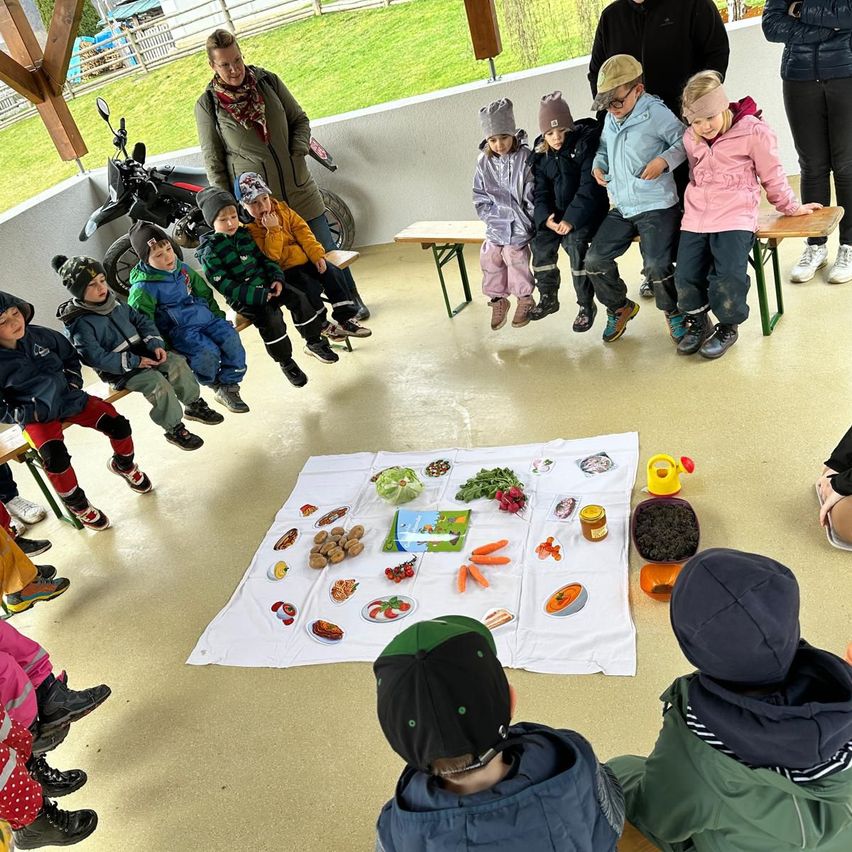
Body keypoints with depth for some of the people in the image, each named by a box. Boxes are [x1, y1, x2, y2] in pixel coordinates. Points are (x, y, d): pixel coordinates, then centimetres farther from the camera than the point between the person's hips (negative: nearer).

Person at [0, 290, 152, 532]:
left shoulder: (41, 335, -8)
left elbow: (71, 357, 12)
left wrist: (74, 385, 2)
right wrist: (30, 414, -16)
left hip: (70, 398, 4)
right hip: (37, 415, -3)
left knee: (119, 424, -8)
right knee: (54, 457, -27)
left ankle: (123, 465, 24)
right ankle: (76, 504, -2)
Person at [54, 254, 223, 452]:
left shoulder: (114, 302, 5)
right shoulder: (79, 324, -17)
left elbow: (140, 320, 10)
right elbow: (95, 357, -23)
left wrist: (155, 344, -8)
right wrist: (134, 362, -24)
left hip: (140, 353, 7)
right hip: (117, 370, -7)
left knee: (176, 362, -12)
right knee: (157, 382, -27)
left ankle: (195, 405, 6)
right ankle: (174, 428, -12)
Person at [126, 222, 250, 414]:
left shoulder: (182, 268, 9)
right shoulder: (143, 288, -11)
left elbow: (204, 292, 22)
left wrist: (218, 315, 18)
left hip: (205, 317, 6)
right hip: (179, 330, -6)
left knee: (231, 338, -19)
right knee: (208, 352, -31)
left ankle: (229, 386, -6)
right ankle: (215, 384, 1)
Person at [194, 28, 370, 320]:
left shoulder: (268, 81, 0)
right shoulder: (207, 106, -5)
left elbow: (299, 119, 8)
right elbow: (213, 162, -2)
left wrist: (298, 151, -10)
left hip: (299, 188, 2)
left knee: (326, 248, 12)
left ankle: (352, 299, 32)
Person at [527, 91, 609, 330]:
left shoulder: (586, 142, -13)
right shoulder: (540, 155, 4)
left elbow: (589, 187, -19)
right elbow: (541, 191, 4)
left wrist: (571, 219, -26)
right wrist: (546, 217, -16)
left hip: (587, 210, -6)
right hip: (558, 212, 6)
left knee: (574, 242, -28)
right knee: (540, 242, -13)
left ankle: (586, 305, -15)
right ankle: (548, 298, 8)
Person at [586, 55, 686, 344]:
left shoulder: (656, 113, -10)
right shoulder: (610, 118, 10)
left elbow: (683, 141, -6)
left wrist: (664, 160, -21)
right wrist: (598, 164, 7)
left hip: (656, 206, -7)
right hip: (621, 208, 7)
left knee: (657, 266, -16)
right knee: (595, 260, 0)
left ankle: (673, 312, 14)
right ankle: (620, 307, 24)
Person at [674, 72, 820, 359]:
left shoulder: (754, 132, -4)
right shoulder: (690, 138, 10)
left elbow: (772, 176, 8)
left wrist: (791, 207, 16)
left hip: (735, 217, -4)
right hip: (695, 219, 5)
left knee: (729, 278, -22)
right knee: (685, 277, -10)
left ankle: (727, 327, 6)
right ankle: (698, 323, 18)